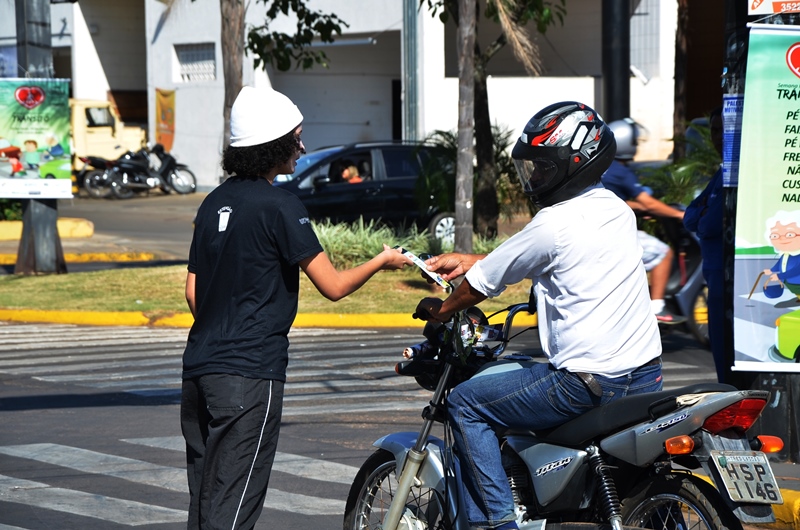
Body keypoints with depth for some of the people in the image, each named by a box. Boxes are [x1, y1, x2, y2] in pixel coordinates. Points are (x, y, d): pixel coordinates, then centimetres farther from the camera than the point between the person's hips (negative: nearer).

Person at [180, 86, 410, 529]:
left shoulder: (214, 202, 13)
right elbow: (333, 285, -9)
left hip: (199, 366, 8)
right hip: (250, 374, -8)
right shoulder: (279, 206, -10)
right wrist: (382, 260, 8)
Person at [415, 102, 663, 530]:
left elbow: (483, 283, -1)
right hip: (645, 374, 9)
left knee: (465, 403, 3)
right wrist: (468, 260, 29)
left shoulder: (553, 223, -14)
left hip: (588, 382, -9)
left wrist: (438, 311, 17)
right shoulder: (616, 210, 11)